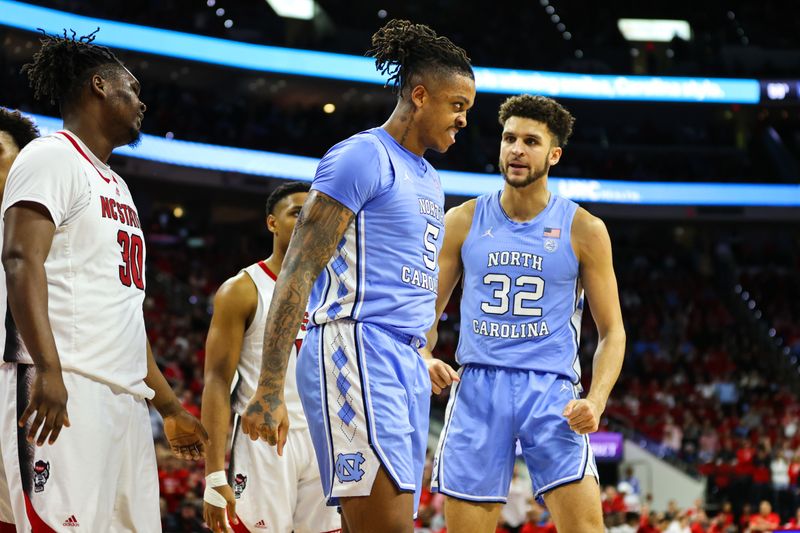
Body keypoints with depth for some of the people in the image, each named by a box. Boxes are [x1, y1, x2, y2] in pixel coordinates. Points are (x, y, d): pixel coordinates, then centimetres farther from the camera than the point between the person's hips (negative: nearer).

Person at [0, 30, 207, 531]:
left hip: (126, 397, 10)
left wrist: (170, 405, 28)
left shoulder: (117, 187, 27)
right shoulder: (53, 157, -1)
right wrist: (48, 368, -29)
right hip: (66, 393, -9)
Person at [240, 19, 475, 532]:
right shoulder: (364, 156, -5)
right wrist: (269, 390, -19)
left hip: (407, 364, 9)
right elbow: (299, 271, -12)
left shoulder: (430, 180, 23)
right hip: (356, 352, -9)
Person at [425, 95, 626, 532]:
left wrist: (596, 401, -11)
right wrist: (424, 360, -9)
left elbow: (611, 331, 5)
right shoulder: (462, 222, 8)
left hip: (551, 391, -2)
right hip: (477, 386, 2)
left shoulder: (584, 230, 3)